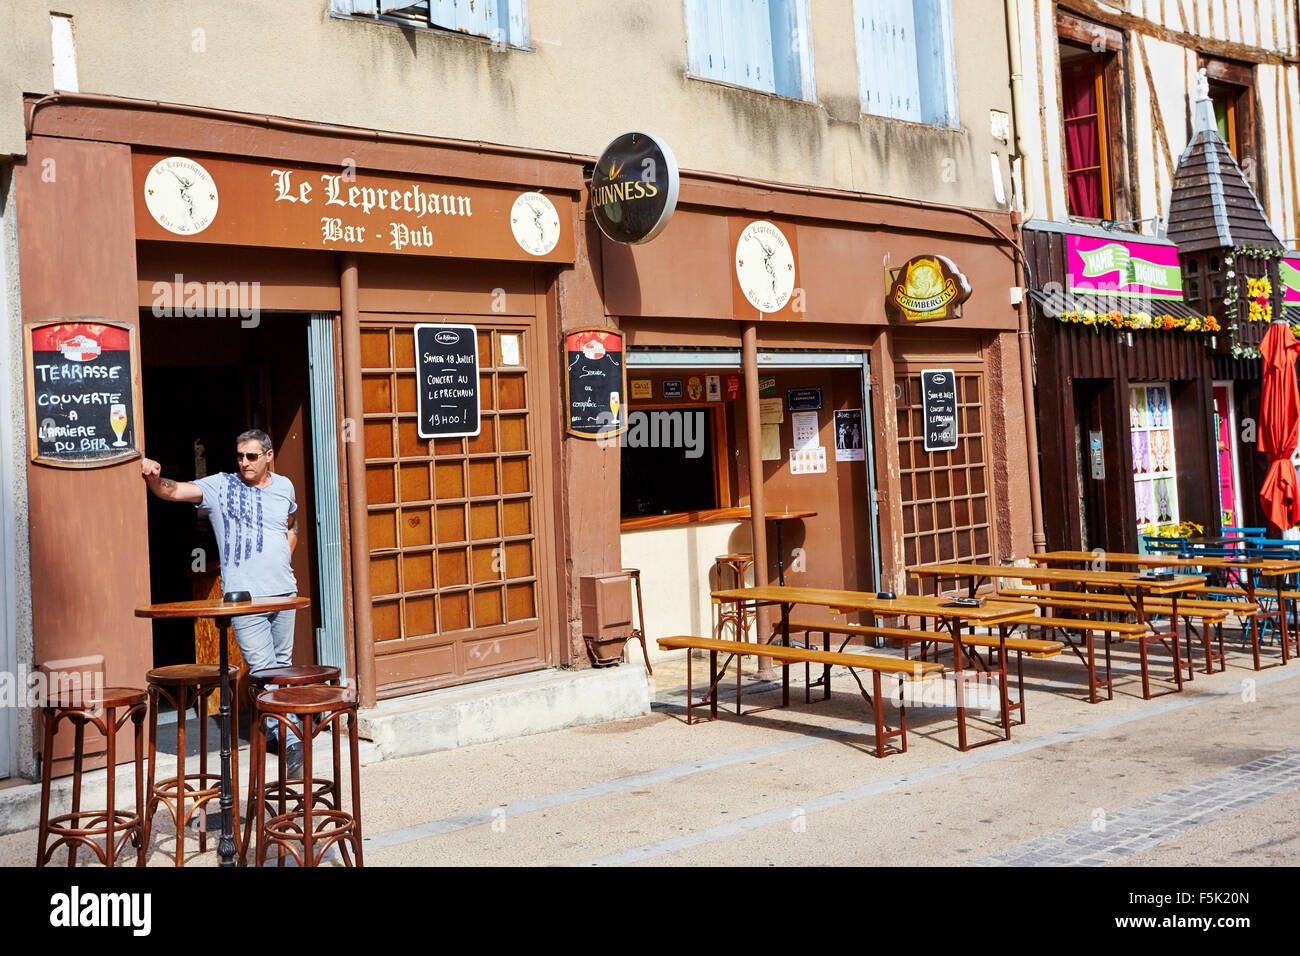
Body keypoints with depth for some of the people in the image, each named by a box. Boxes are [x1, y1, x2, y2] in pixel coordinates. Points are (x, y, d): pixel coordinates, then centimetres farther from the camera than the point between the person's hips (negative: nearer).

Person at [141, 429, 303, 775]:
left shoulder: (284, 486, 9)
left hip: (284, 592, 4)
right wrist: (154, 479, -38)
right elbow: (175, 491, -16)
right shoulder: (220, 486, -3)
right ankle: (291, 741, -4)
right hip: (244, 597, -4)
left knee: (282, 664, 13)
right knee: (263, 670, -7)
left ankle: (271, 725, 32)